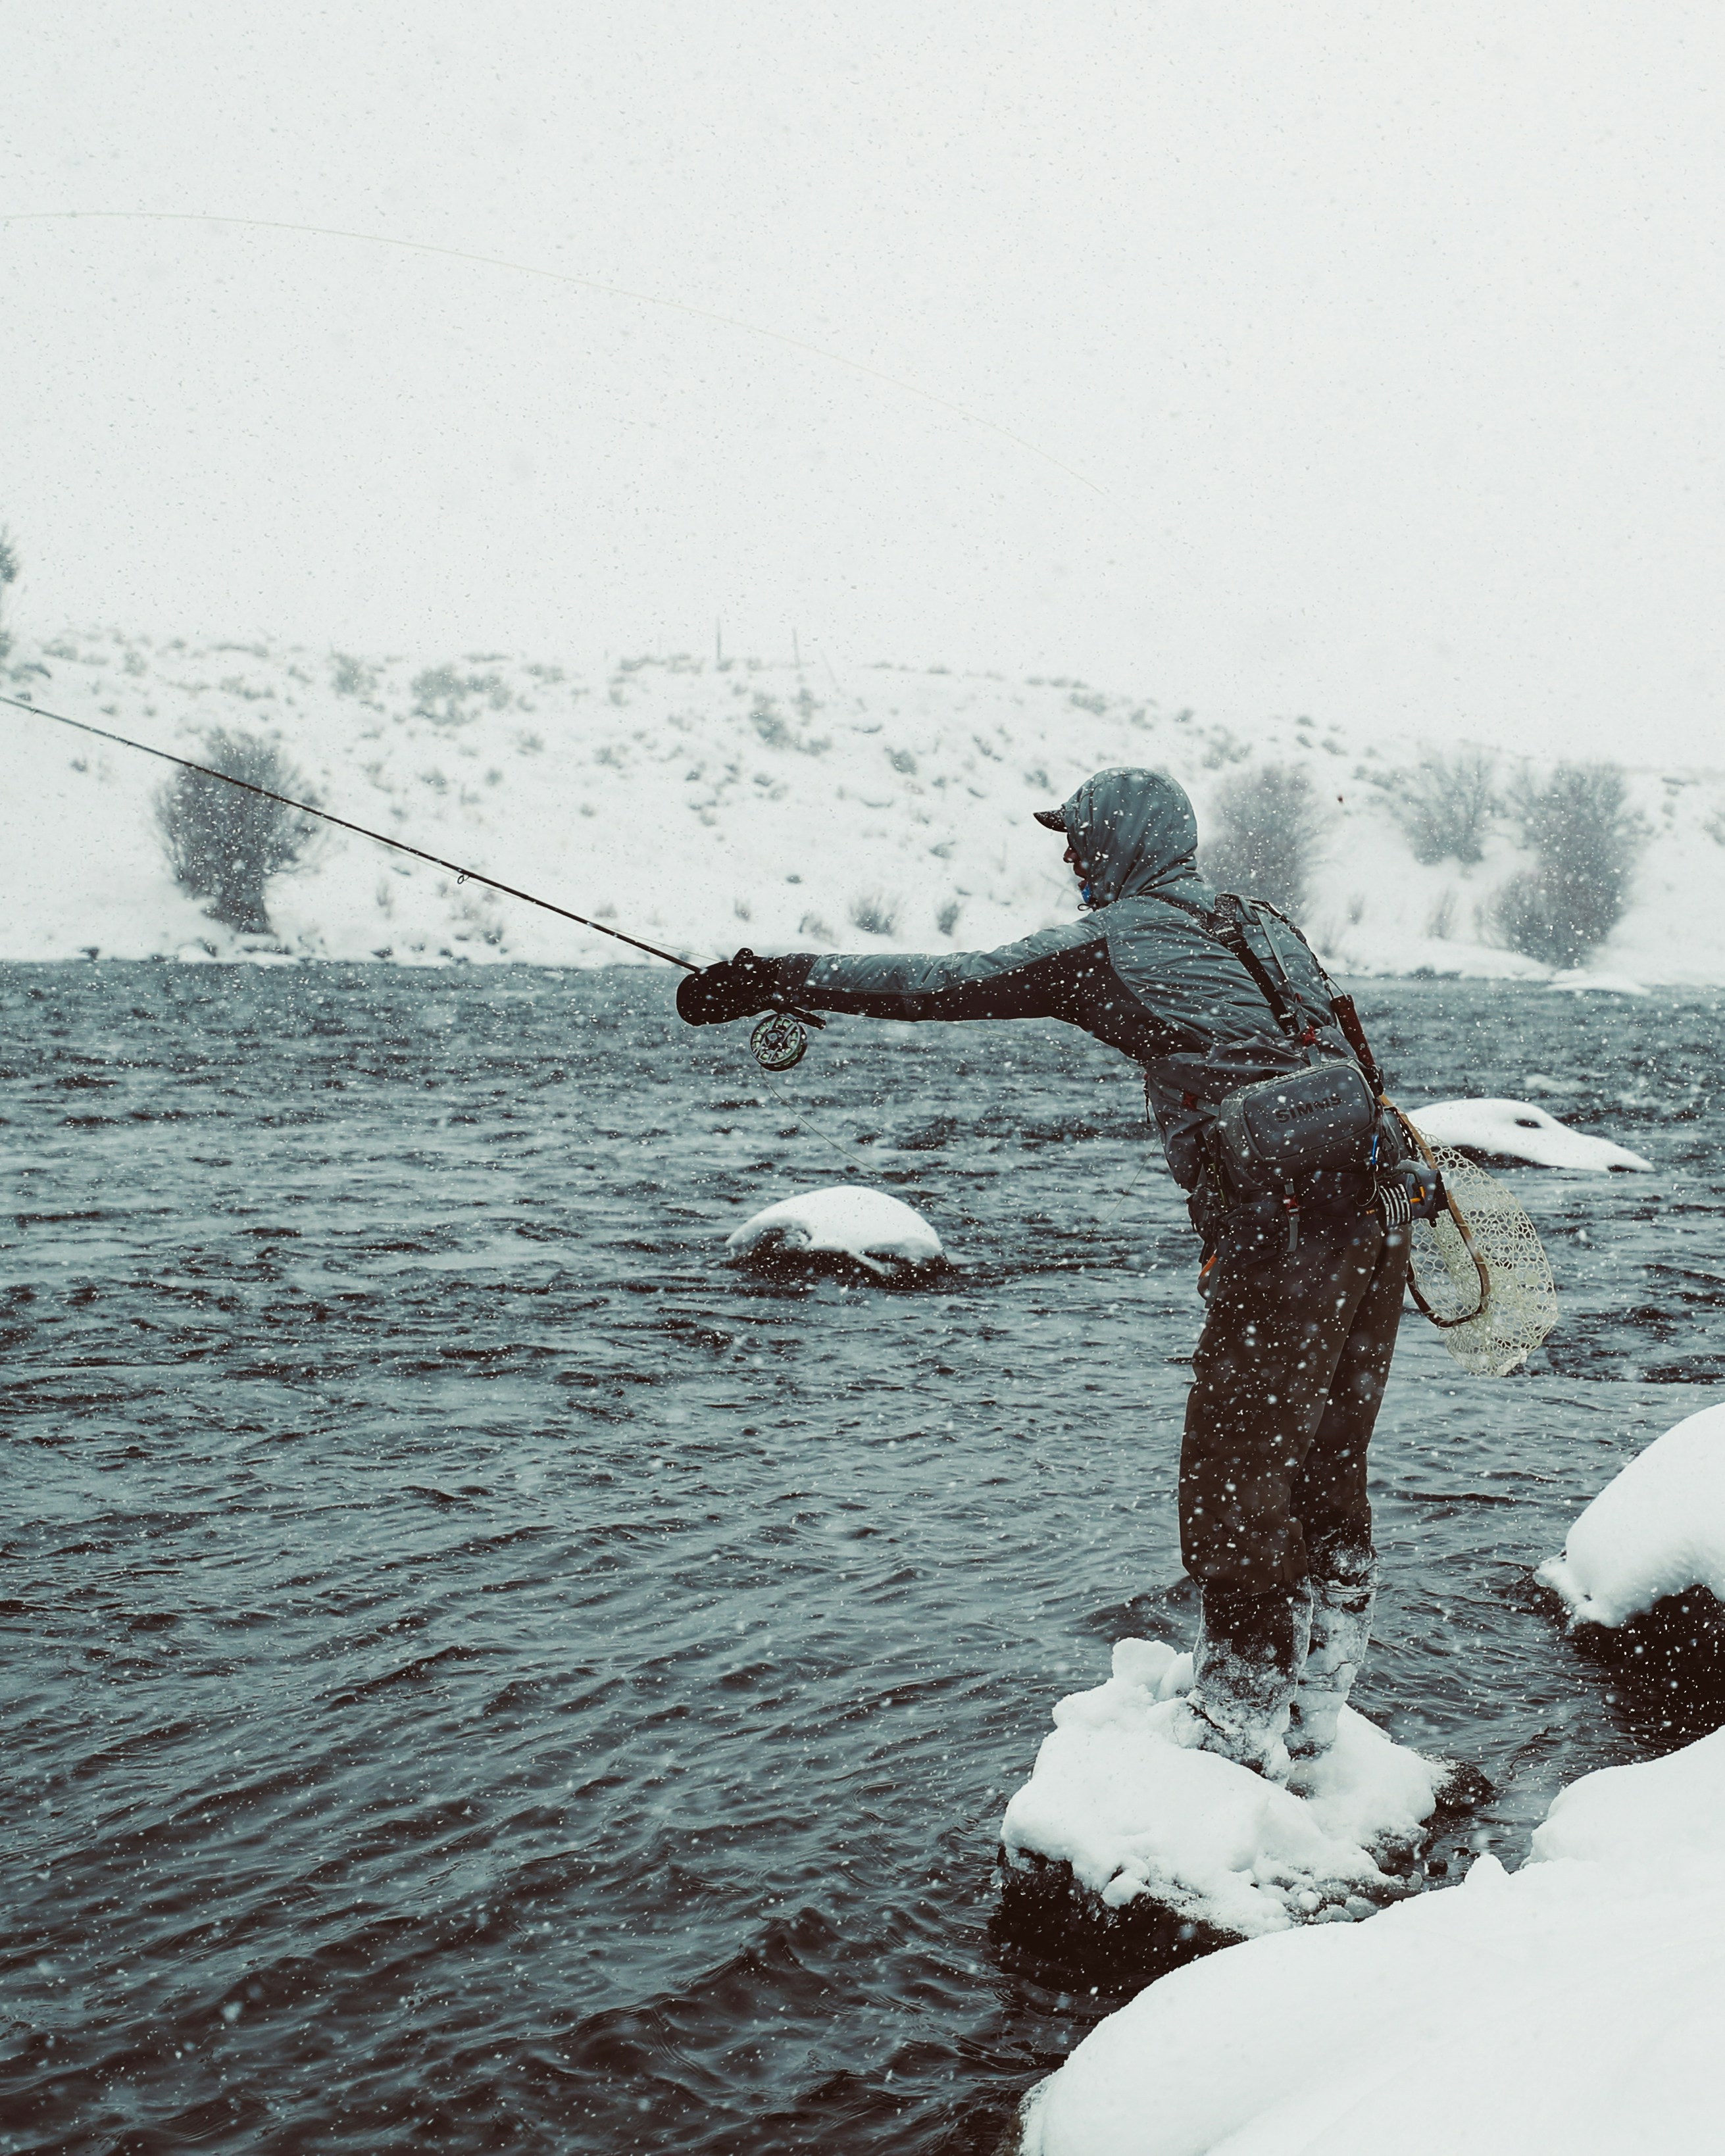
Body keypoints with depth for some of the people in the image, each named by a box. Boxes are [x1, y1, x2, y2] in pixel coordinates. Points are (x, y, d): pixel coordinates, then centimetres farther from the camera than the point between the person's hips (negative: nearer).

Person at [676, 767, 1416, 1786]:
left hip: (1282, 1233, -8)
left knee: (1233, 1481, 3)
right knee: (1326, 1473, 16)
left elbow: (947, 983, -1)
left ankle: (1241, 1724, 11)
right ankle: (1314, 1708, 26)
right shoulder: (1270, 926, 20)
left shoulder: (1118, 941, -2)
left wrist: (774, 978, 5)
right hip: (1378, 1213, 8)